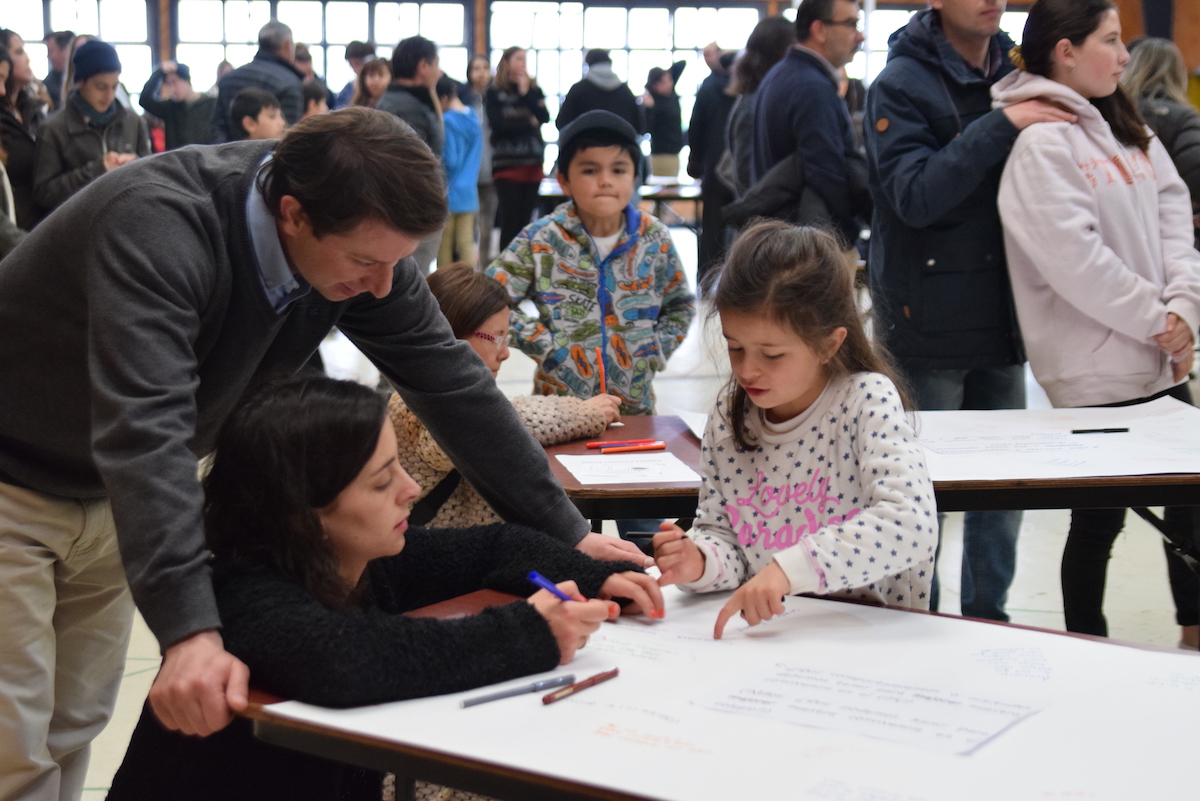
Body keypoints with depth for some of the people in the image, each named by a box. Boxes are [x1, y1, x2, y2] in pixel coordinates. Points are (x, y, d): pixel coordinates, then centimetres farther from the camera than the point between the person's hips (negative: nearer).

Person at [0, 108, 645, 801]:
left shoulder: (361, 238, -14)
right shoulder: (157, 227, -36)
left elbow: (450, 381, -9)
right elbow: (144, 428, -45)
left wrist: (568, 533, -11)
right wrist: (190, 632, -54)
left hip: (109, 497, 7)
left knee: (77, 728, 12)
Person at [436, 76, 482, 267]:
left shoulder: (447, 122, -15)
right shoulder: (473, 119, 8)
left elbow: (449, 161, -16)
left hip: (447, 194, -6)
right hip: (469, 193, 6)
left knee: (444, 248, 5)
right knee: (466, 245, 5)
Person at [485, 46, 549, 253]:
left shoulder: (533, 89, 14)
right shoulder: (494, 93, 2)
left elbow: (544, 117, -1)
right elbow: (497, 124, -10)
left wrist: (526, 92, -7)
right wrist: (529, 123, -1)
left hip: (532, 162, 4)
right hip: (507, 163, -4)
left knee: (526, 220, 3)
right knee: (510, 220, -8)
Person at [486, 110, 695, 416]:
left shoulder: (655, 239, -2)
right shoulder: (540, 241, -10)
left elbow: (680, 305, 12)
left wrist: (655, 351, -1)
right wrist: (543, 344, -13)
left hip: (635, 404, 2)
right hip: (558, 406, -2)